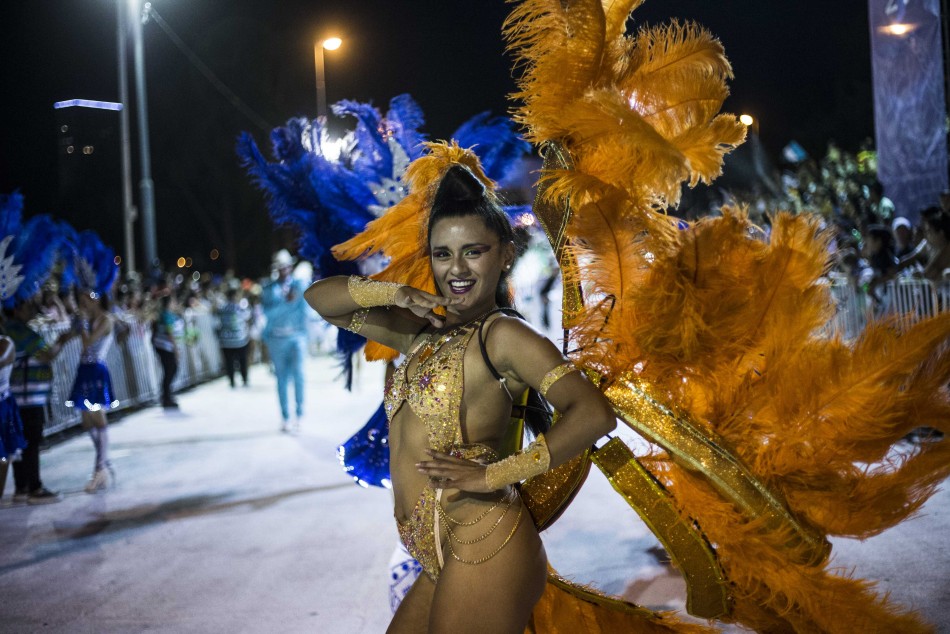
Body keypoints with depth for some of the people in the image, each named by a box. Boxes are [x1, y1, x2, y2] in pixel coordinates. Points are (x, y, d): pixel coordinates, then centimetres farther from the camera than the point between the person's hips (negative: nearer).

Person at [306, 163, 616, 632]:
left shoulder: (502, 336, -8)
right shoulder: (424, 331, 13)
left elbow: (594, 414, -21)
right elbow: (321, 299, 14)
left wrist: (493, 474, -20)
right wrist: (394, 293, -4)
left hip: (482, 551, -8)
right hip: (444, 560, 8)